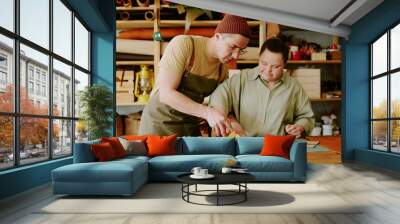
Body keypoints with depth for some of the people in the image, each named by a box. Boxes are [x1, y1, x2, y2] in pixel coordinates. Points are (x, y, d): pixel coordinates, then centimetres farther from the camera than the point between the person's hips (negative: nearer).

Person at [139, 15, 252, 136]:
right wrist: (207, 113, -35)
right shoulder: (182, 44, -19)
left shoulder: (223, 66, -1)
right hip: (159, 124, -5)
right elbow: (166, 94, -27)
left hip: (191, 129, 5)